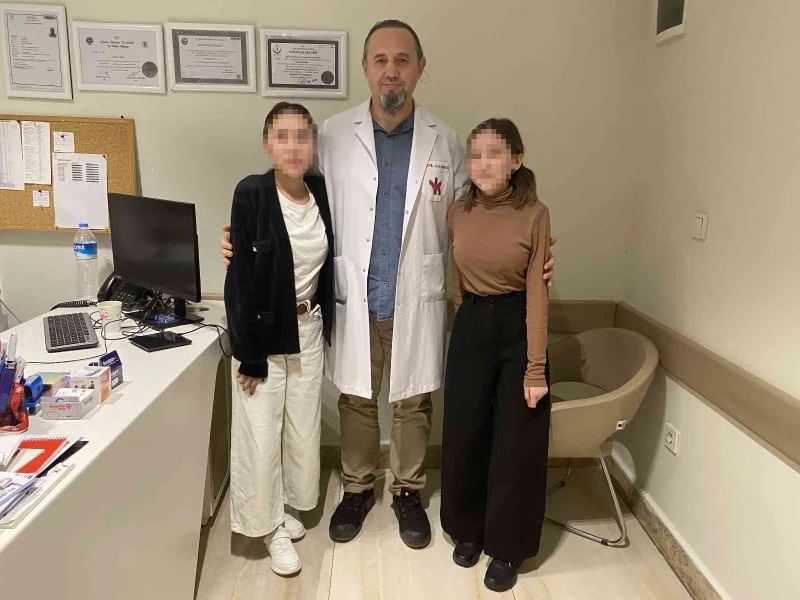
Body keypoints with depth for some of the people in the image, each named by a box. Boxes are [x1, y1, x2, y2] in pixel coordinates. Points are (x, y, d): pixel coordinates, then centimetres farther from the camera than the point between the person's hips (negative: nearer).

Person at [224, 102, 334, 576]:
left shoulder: (320, 191, -1)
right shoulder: (252, 194, -16)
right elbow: (239, 280, -16)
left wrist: (325, 326, 8)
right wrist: (249, 356, -15)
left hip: (308, 329, 5)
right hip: (264, 333, -5)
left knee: (304, 427, 16)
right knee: (261, 434, 7)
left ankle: (289, 506, 40)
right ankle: (269, 524, 29)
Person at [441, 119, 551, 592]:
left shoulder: (535, 214, -11)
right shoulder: (458, 213, 1)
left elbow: (537, 294, -12)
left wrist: (535, 370, -13)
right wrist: (469, 319, 15)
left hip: (517, 328, -3)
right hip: (470, 328, 4)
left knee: (515, 442, 6)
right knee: (465, 434, 12)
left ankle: (507, 547, 25)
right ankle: (469, 529, 34)